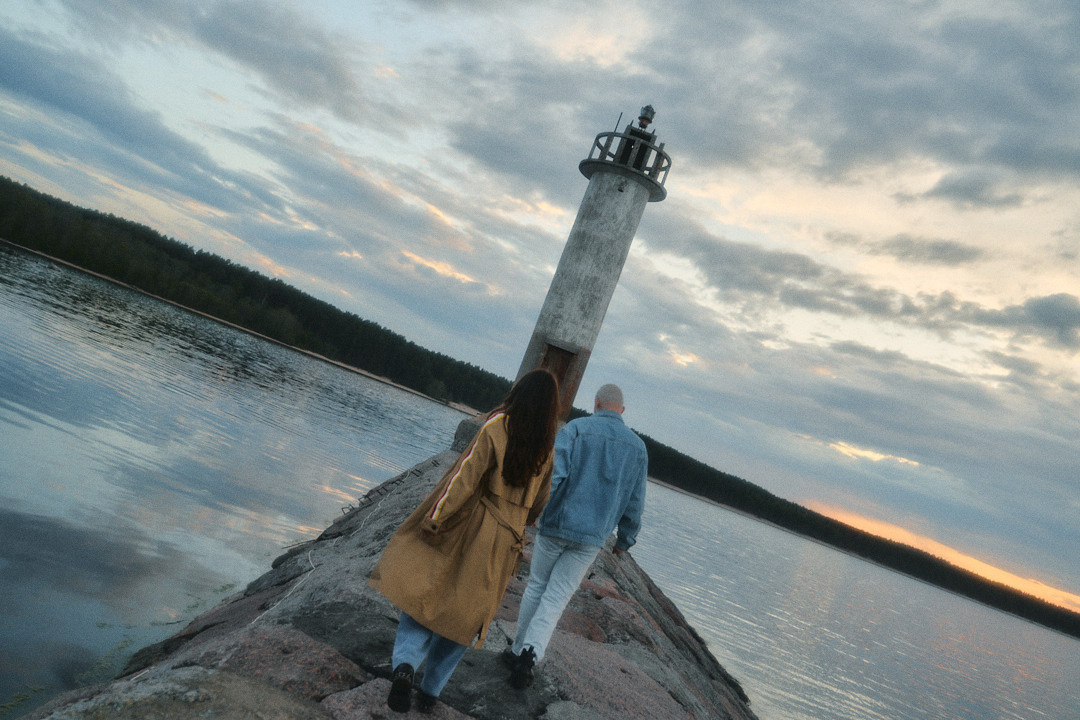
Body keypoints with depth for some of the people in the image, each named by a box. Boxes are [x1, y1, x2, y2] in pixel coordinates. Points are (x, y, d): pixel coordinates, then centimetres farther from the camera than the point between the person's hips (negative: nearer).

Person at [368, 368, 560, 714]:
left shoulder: (498, 425, -11)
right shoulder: (550, 447, 1)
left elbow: (466, 474, -17)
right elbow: (538, 503, 8)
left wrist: (434, 519, -12)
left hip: (468, 527, -3)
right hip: (504, 543, 3)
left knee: (425, 594, 9)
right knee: (463, 613, 16)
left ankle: (405, 665, -15)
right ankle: (430, 691, 20)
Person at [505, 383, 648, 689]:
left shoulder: (576, 428, -4)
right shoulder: (637, 446, 5)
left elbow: (553, 471, -19)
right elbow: (634, 502, 8)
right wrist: (625, 540, 18)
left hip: (556, 526, -1)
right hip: (592, 537, 1)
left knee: (536, 587, 18)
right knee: (556, 599, 6)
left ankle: (518, 650, 28)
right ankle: (530, 652, -13)